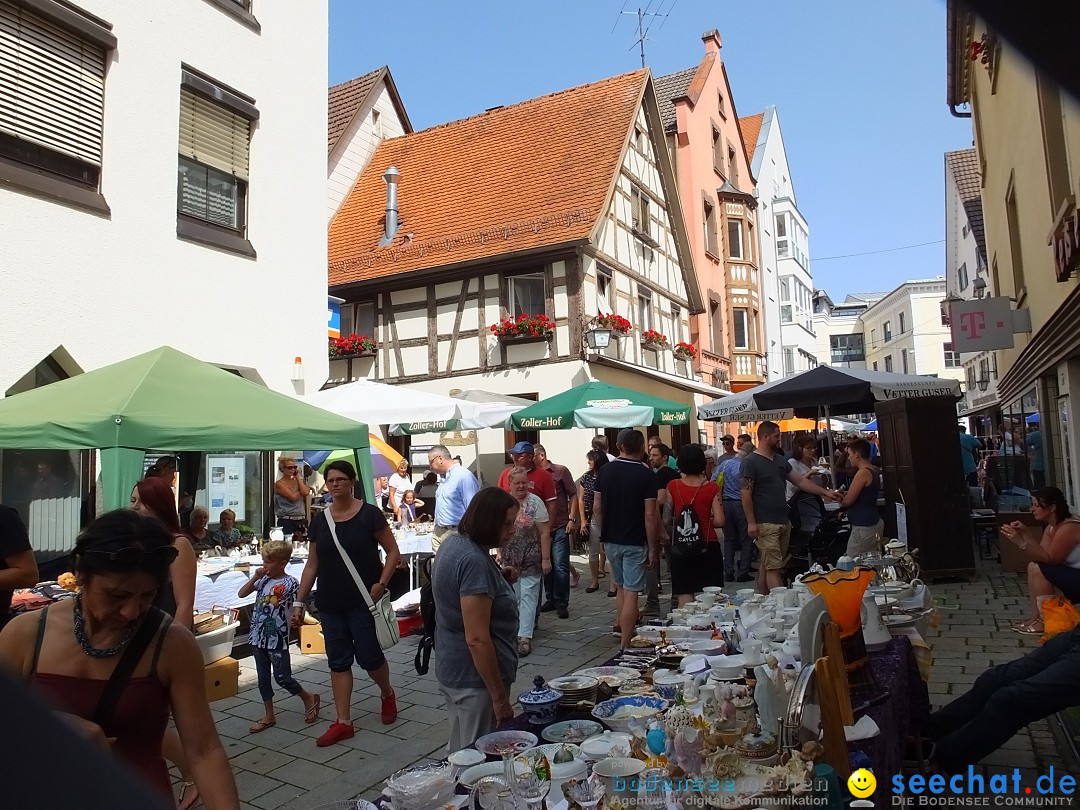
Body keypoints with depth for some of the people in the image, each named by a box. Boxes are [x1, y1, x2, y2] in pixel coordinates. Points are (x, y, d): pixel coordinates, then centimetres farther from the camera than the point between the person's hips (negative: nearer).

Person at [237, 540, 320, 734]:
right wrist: (255, 577, -4)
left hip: (278, 639, -6)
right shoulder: (263, 580, 4)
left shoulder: (290, 584, -12)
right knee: (263, 678, 13)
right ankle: (269, 716, 26)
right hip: (258, 637, 6)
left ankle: (309, 698, 24)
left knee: (282, 677, 1)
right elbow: (241, 594, 6)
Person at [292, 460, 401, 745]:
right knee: (338, 661, 9)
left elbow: (393, 552, -6)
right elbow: (312, 565, 11)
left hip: (363, 601, -4)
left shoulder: (369, 514, -8)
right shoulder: (319, 520, 5)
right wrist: (299, 601, 8)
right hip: (330, 604, 5)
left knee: (368, 655, 2)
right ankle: (343, 722, 18)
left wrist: (381, 584, -17)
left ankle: (387, 694, 32)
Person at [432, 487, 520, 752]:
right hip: (475, 679, -10)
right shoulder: (474, 561, -25)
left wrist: (499, 580, 7)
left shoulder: (453, 541, 5)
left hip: (452, 670, 10)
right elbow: (477, 639, -27)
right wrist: (500, 697, -20)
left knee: (461, 751, 21)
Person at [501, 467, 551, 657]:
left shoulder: (535, 503, -10)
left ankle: (525, 637, -2)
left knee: (528, 596, -4)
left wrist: (546, 559, -13)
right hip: (510, 560, 5)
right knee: (513, 596, 12)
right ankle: (518, 630, 26)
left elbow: (544, 533, -11)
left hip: (530, 559, -5)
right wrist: (499, 552, 11)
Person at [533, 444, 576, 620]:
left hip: (559, 527, -4)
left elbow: (573, 495, 0)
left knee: (560, 565, -3)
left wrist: (572, 519, -6)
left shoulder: (560, 471, -2)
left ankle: (562, 603, 5)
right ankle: (551, 599, 24)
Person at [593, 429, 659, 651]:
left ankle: (622, 629, 29)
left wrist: (604, 534, 14)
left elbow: (596, 508, 3)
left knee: (620, 587, 22)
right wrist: (653, 548, -7)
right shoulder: (646, 475, -11)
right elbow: (649, 515, -14)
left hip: (611, 540, 5)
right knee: (631, 592, 0)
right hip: (635, 542, -5)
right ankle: (625, 644, 1)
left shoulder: (605, 471, 1)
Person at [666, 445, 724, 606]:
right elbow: (719, 521, -7)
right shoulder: (711, 488, -6)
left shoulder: (672, 486, -4)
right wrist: (706, 521, 9)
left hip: (680, 549, 1)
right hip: (708, 547, 0)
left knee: (684, 598, 4)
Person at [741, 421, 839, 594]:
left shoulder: (780, 460, 15)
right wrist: (751, 523, -16)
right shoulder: (750, 462, -9)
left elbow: (799, 481, 21)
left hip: (783, 522, 7)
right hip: (765, 525, -7)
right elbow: (746, 494, -13)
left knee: (766, 566, 12)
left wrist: (825, 492, 17)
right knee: (774, 568, -9)